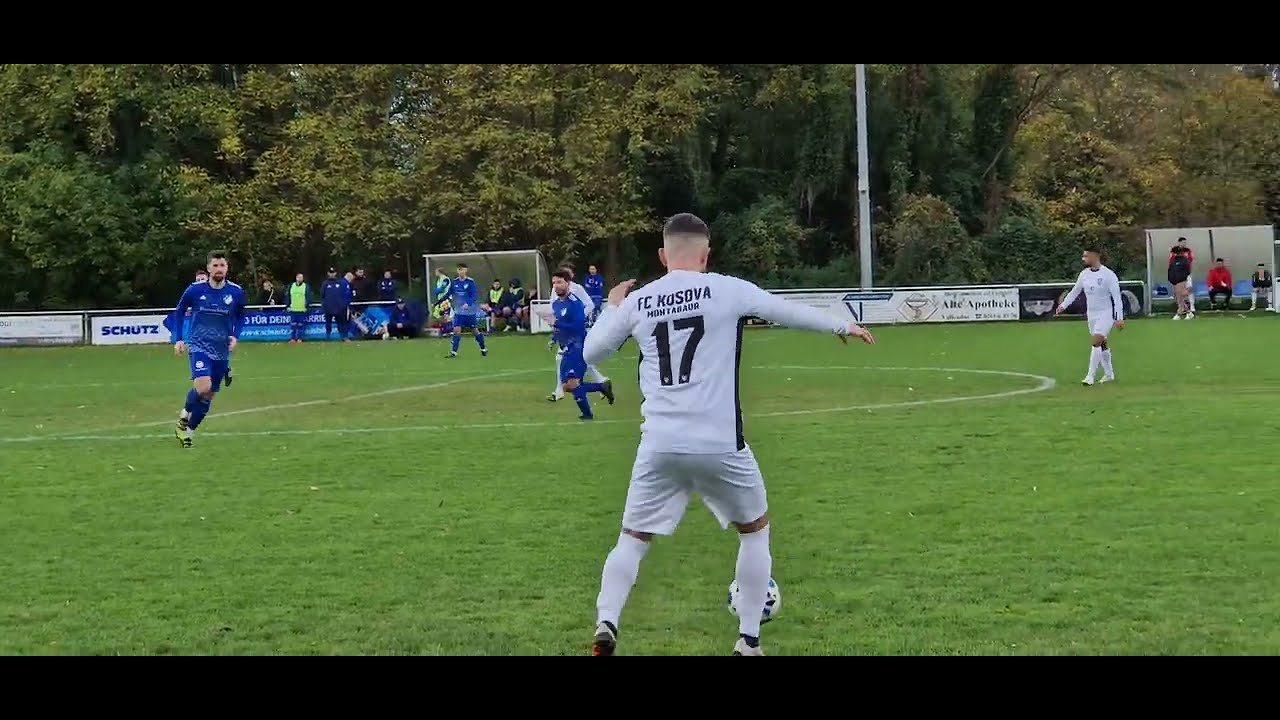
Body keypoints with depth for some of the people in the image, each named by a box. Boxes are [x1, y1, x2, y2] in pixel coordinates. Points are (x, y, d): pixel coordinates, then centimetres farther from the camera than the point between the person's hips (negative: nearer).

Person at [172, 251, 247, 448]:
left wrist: (235, 336, 0)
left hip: (222, 351, 3)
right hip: (199, 346, -3)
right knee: (203, 388, -24)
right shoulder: (195, 290, -8)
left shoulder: (236, 292, -4)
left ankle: (187, 431, 26)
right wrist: (179, 339, 3)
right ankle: (185, 415, 5)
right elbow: (179, 312, 8)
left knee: (209, 395, 8)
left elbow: (240, 316, 15)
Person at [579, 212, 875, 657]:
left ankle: (605, 626, -11)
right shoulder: (726, 290, -2)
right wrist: (842, 326, 28)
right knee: (755, 529, 20)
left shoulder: (637, 301, 6)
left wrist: (612, 306, 36)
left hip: (659, 446, 2)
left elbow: (591, 353, 19)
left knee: (633, 539, 12)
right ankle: (748, 641, 18)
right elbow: (790, 313, 10)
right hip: (720, 445, -2)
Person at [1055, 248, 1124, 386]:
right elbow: (1075, 291, 17)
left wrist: (1119, 318, -18)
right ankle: (1109, 374, 26)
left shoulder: (1108, 275, -15)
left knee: (1096, 342, -17)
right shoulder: (1084, 274, 4)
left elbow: (1117, 297, -15)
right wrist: (1063, 305, 11)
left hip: (1106, 313, -7)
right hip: (1091, 314, 7)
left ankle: (1090, 376, -16)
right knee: (1101, 344, 13)